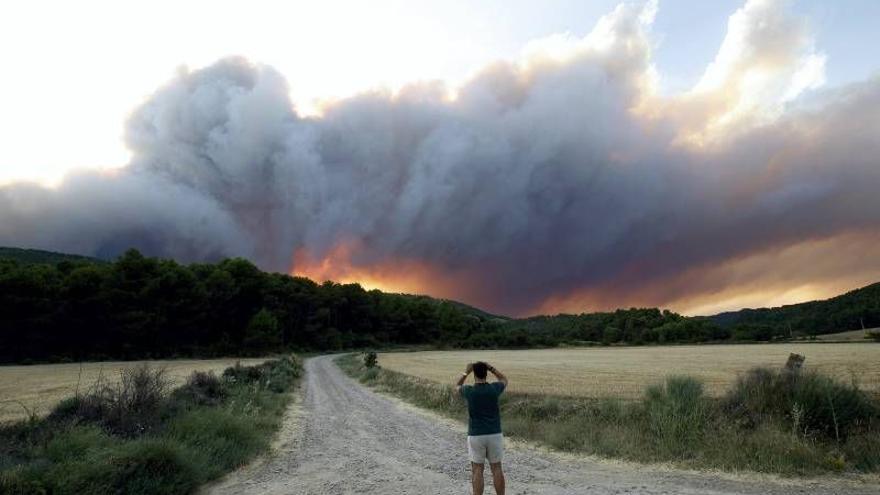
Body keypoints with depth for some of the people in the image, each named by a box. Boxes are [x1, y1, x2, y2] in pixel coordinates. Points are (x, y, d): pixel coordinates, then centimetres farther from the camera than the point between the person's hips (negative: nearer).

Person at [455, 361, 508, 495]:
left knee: (477, 471, 6)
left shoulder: (469, 391, -9)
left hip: (475, 436, -1)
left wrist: (466, 372, 10)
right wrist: (491, 368, 9)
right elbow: (504, 380, 17)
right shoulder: (494, 389, -7)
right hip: (494, 434, 1)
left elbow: (457, 386, 15)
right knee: (497, 469, 11)